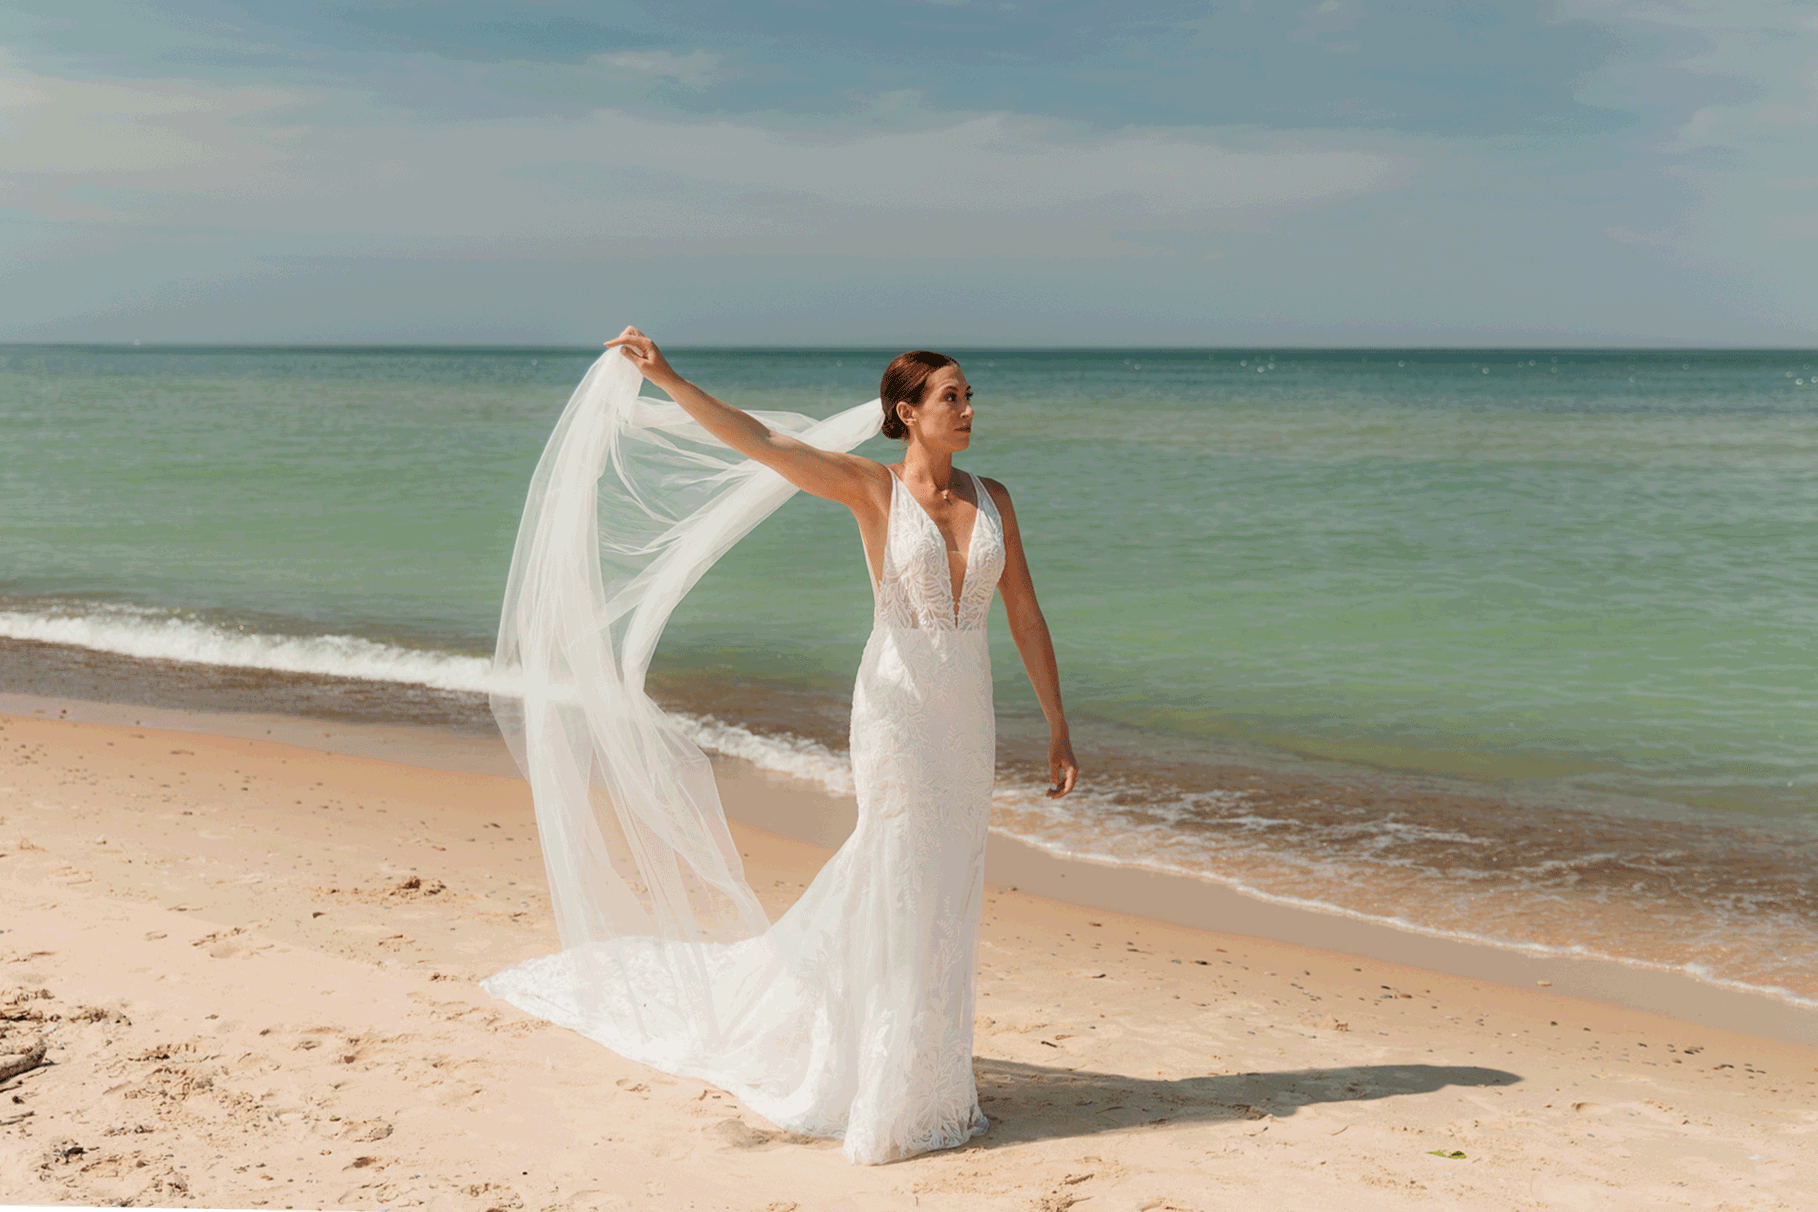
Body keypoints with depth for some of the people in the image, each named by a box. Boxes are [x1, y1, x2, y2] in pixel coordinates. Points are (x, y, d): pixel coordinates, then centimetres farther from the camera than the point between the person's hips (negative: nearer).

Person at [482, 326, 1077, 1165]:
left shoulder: (991, 498, 7)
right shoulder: (871, 486, -6)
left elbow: (1026, 618, 8)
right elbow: (757, 441, -15)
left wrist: (1058, 729, 8)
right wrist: (667, 378, -24)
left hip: (967, 715, 5)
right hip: (896, 706, -5)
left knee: (945, 890, 11)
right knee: (905, 890, -1)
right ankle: (900, 1099, 12)